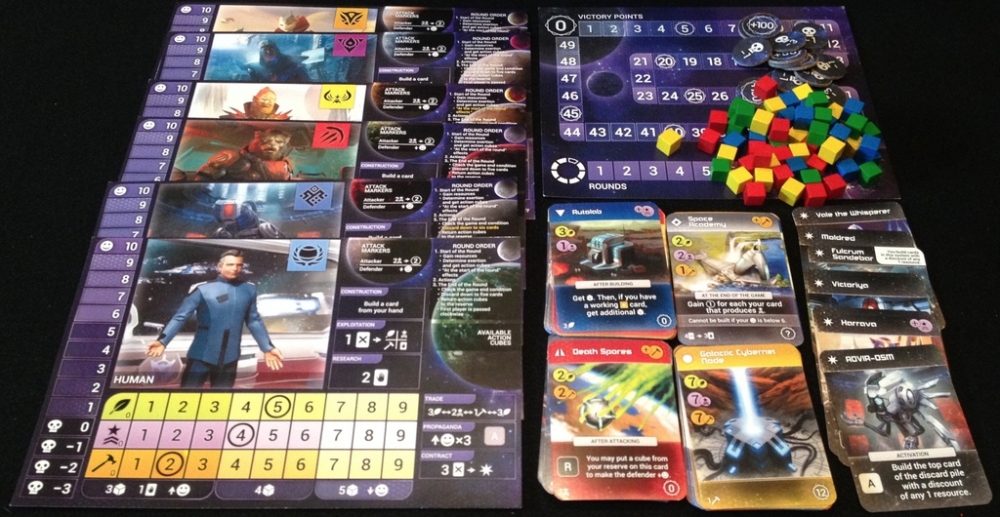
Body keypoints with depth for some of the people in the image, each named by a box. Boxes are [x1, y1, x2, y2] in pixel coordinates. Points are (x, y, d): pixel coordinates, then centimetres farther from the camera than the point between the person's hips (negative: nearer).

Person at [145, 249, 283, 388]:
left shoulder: (249, 290, 4)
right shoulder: (203, 289, -8)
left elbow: (254, 321, 12)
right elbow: (180, 316, -9)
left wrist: (268, 348, 11)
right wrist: (162, 341, -21)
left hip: (229, 359, 3)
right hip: (201, 356, -3)